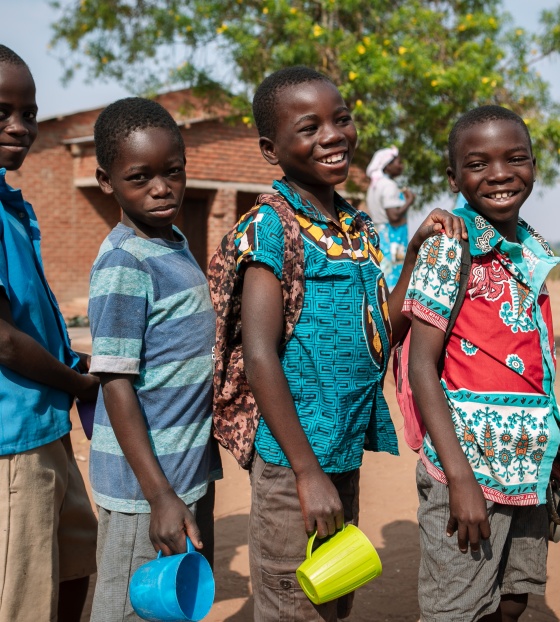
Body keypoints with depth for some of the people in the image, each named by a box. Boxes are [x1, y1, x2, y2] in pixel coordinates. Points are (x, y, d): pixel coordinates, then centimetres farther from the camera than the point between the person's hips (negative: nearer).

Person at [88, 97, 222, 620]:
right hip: (145, 485, -8)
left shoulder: (176, 245, 7)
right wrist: (159, 495, -22)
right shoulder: (123, 265, -18)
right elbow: (115, 383, -20)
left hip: (190, 472, 8)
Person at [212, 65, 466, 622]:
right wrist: (308, 471, -20)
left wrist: (418, 248, 4)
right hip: (296, 460, -7)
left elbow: (382, 331, 12)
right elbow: (260, 356, -19)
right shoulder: (270, 228, -14)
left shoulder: (359, 226, 10)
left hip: (347, 456, 8)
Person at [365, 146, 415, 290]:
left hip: (378, 236, 10)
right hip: (392, 239, -10)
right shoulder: (389, 185, -14)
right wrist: (409, 201, -9)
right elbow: (394, 217, -22)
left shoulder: (375, 185, 15)